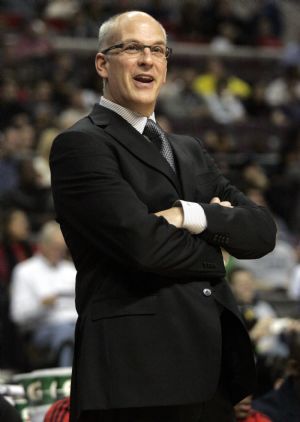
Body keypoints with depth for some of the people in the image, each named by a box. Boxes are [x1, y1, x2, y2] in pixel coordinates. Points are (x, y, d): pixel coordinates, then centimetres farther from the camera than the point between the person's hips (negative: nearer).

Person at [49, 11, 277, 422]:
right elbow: (142, 241, -16)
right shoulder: (80, 145, -3)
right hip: (136, 373, -7)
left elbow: (262, 231, 9)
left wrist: (193, 215, -10)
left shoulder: (190, 150, 20)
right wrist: (213, 247, 2)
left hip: (215, 372, 7)